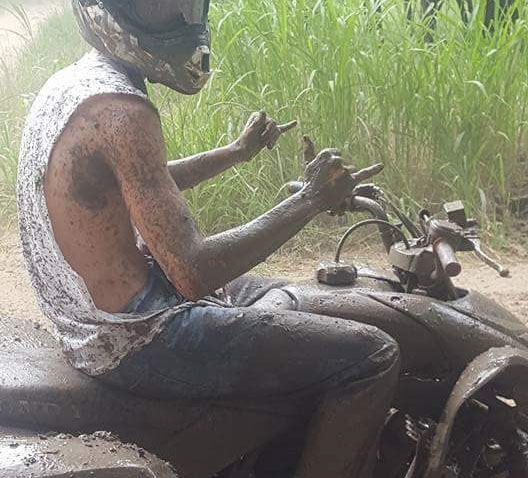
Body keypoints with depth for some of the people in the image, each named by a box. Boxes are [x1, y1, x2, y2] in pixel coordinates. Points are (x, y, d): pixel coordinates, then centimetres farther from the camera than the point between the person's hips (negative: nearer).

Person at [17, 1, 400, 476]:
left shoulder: (69, 84, 7)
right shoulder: (119, 110, -24)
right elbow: (193, 273, -28)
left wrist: (237, 152, 26)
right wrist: (311, 200, -19)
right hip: (136, 340, -10)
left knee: (278, 296, 32)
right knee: (372, 357, -9)